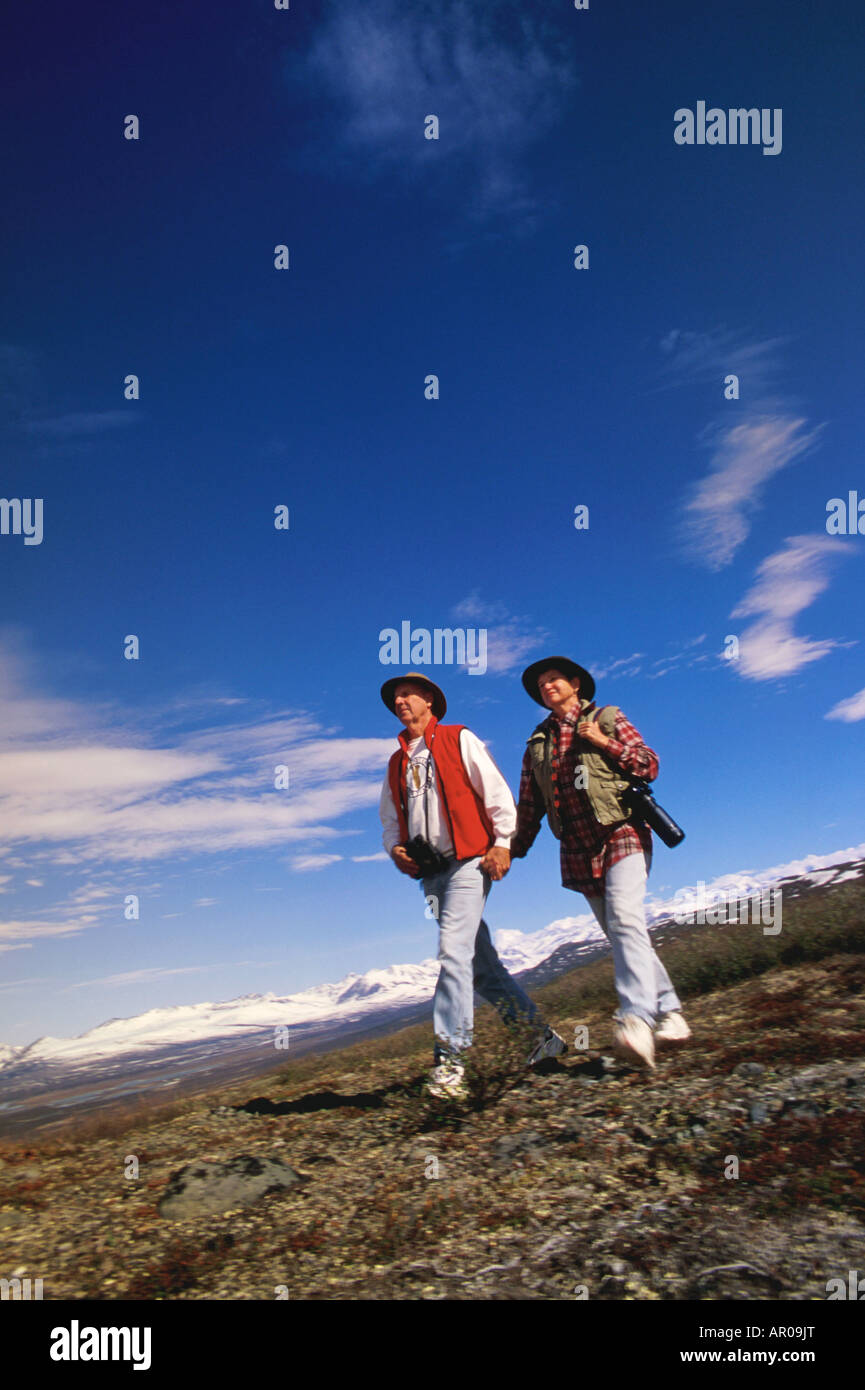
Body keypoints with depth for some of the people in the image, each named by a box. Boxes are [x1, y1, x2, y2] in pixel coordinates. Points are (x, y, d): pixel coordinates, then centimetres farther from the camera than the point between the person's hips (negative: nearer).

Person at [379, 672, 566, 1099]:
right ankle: (542, 1034, 16)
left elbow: (496, 791, 0)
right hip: (430, 871, 6)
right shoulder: (396, 763, 21)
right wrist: (395, 848, 2)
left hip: (467, 860, -6)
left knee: (453, 949, -19)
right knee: (481, 963, 5)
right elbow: (390, 819, 23)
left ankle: (449, 1060, -20)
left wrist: (502, 843, -10)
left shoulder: (458, 739, 5)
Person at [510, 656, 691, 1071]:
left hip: (621, 835, -5)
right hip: (578, 851, 5)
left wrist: (606, 744, -10)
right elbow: (529, 806, 19)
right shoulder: (537, 742, 17)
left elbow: (650, 765, 2)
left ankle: (636, 1019, -36)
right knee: (621, 936, 5)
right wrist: (512, 851, 12)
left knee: (625, 920, -24)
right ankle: (670, 1013, 15)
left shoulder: (607, 718, 6)